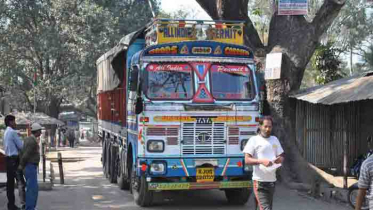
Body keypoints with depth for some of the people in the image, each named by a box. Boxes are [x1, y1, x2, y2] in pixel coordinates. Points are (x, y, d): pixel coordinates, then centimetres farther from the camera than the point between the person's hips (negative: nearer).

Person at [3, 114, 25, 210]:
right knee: (20, 181, -9)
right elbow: (21, 146, -13)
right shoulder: (13, 132, -13)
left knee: (10, 182, 9)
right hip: (14, 159, -9)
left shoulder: (6, 132, 15)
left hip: (8, 158, 9)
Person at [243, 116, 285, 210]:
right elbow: (247, 160, -9)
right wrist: (262, 161, -24)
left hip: (272, 180, 6)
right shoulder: (254, 140, -2)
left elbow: (281, 156, 18)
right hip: (260, 181, -6)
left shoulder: (274, 139, 16)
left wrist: (280, 159, -7)